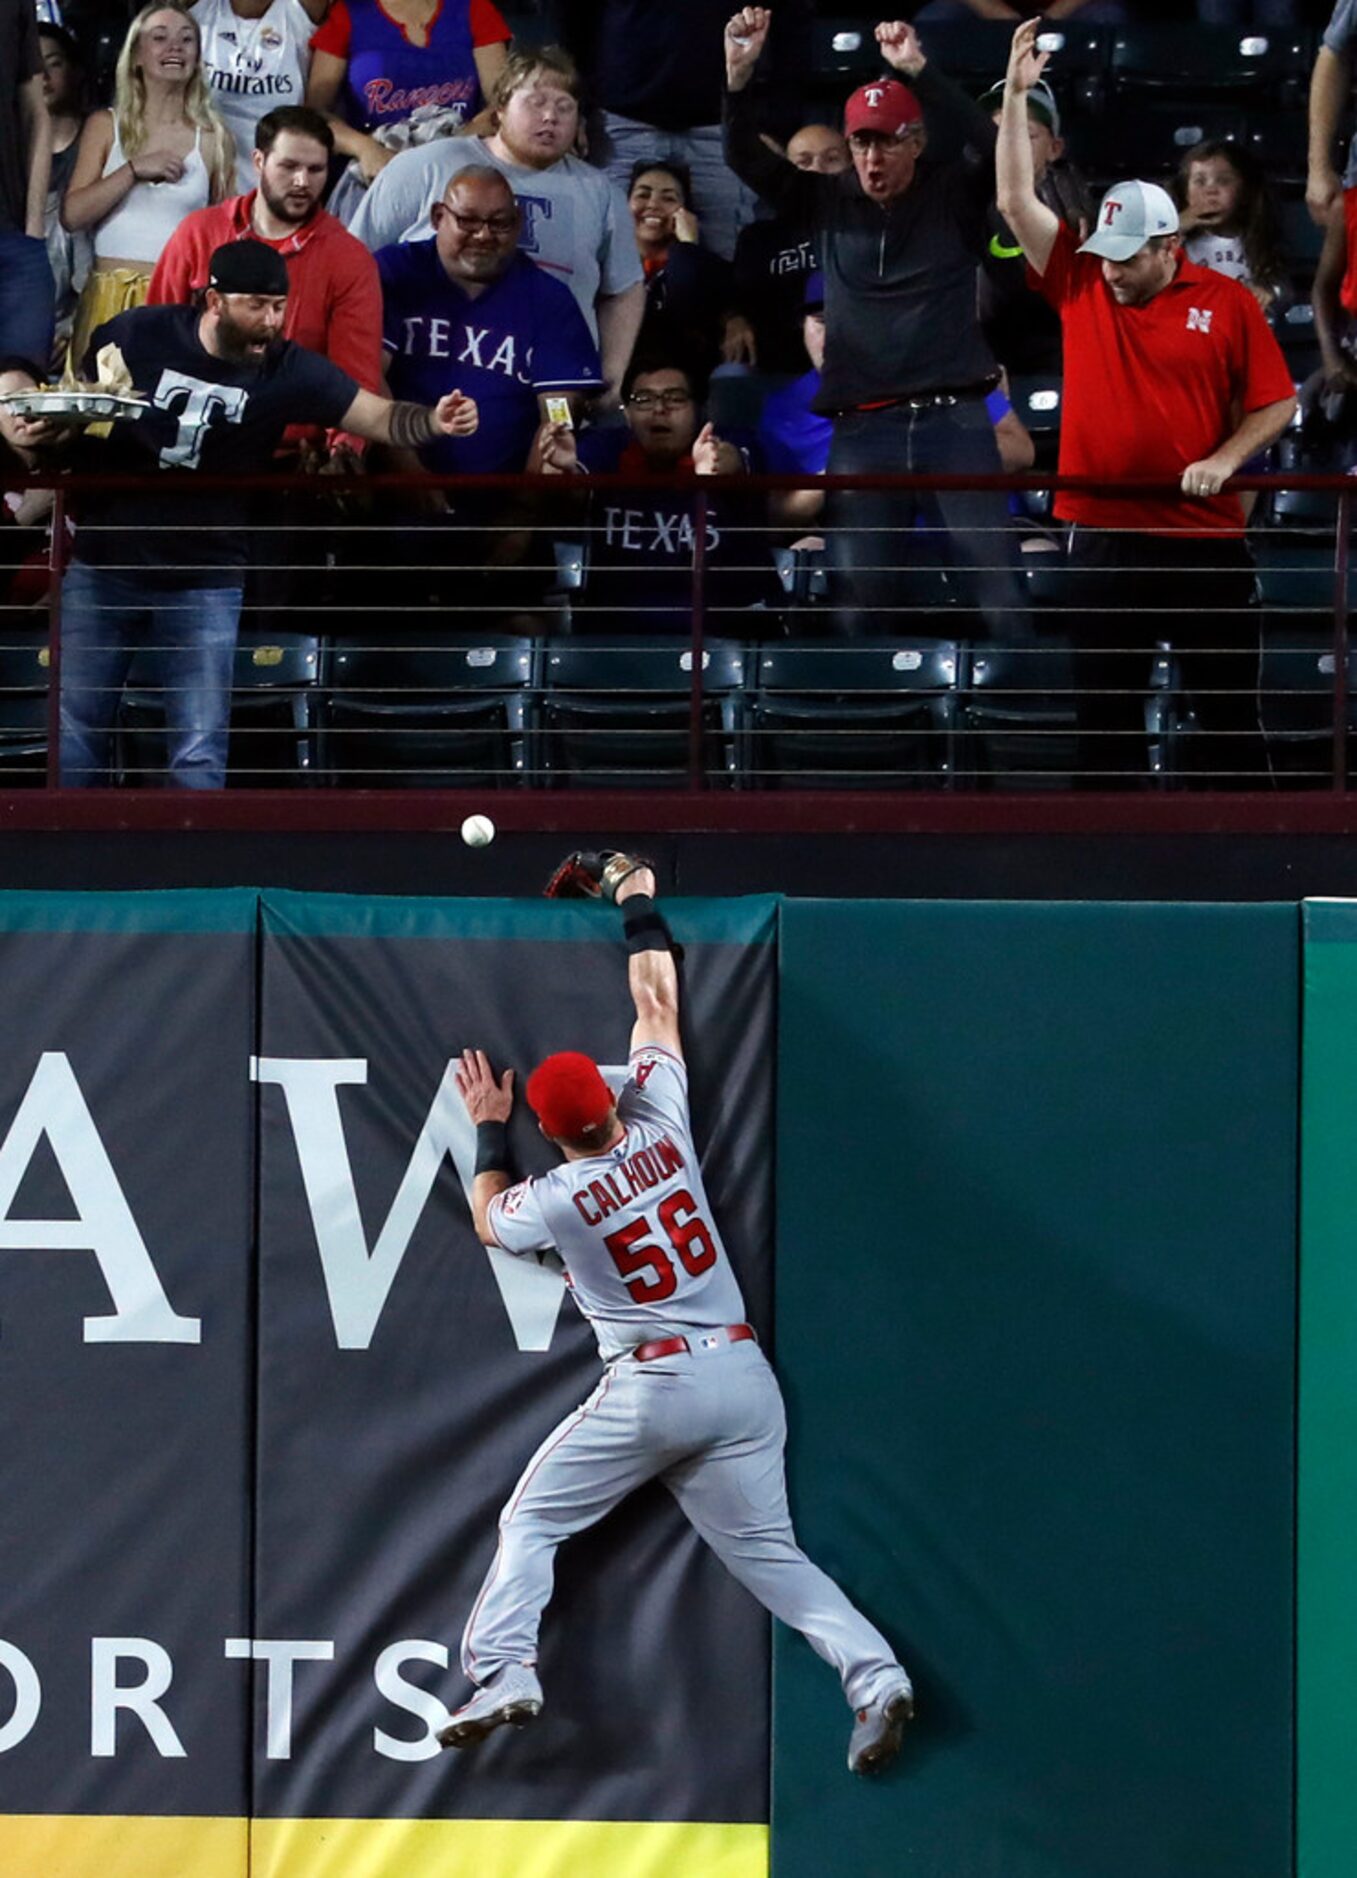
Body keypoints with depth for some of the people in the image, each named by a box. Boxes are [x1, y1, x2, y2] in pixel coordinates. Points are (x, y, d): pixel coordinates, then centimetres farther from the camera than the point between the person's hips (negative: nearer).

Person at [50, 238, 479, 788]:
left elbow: (380, 416, -16)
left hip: (205, 584, -1)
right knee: (73, 737, 9)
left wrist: (434, 421, -36)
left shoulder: (288, 371, -9)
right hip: (102, 568, 1)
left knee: (200, 758, -2)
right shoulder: (138, 334, -8)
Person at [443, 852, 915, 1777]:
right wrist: (638, 898, 25)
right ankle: (874, 1674, -15)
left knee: (531, 1524, 10)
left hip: (651, 1386, -4)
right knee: (770, 1552, 4)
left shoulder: (557, 1199, -4)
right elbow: (657, 1005, 15)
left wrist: (490, 1128, 30)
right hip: (743, 1375, 4)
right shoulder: (659, 1125, 1)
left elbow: (491, 1217, 21)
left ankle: (504, 1671, -7)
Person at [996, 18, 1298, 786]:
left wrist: (1222, 461, -15)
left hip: (1205, 536, -2)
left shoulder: (1228, 304, -3)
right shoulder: (1080, 283, 3)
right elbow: (1017, 201, -1)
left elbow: (1275, 403, 1)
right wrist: (1017, 95, -8)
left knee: (1229, 706, 5)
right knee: (1106, 707, 5)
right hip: (1106, 535, 2)